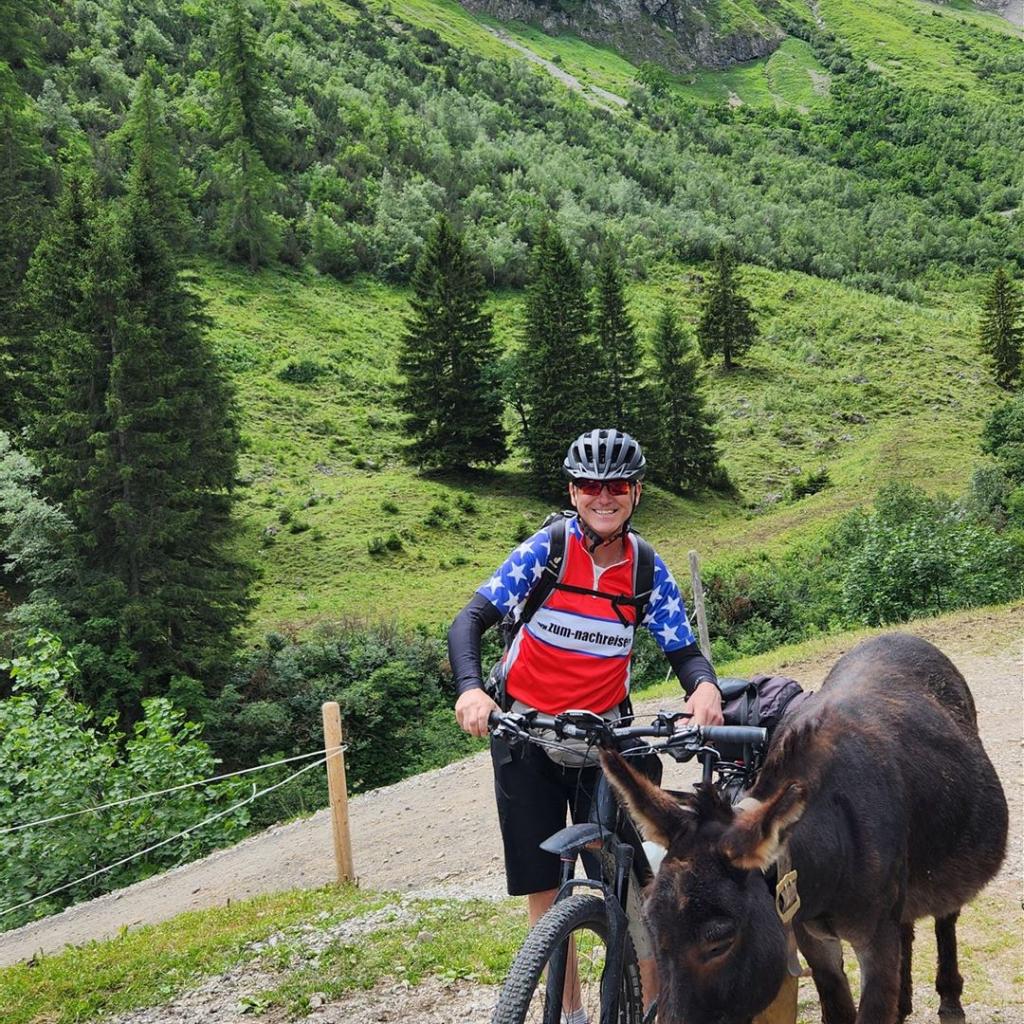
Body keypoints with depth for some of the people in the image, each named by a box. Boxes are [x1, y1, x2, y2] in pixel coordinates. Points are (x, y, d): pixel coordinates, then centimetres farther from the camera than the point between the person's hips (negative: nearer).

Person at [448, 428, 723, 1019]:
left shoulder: (648, 569, -5)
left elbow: (683, 651, -3)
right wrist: (470, 689, -36)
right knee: (544, 888, 4)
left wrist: (705, 685, -27)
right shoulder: (548, 549, -12)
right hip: (526, 731, -1)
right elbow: (472, 621, -17)